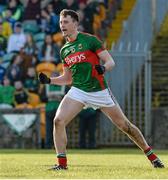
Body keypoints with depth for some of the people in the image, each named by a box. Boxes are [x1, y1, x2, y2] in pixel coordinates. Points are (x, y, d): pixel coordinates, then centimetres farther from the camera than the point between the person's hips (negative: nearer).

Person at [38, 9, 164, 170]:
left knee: (124, 125, 3)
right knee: (58, 121, -18)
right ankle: (62, 162, -9)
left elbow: (111, 62, -7)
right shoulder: (64, 50, 10)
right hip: (78, 91, 4)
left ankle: (151, 156, 19)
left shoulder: (90, 40, -6)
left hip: (99, 91, -4)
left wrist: (103, 68, -29)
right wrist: (49, 80, 2)